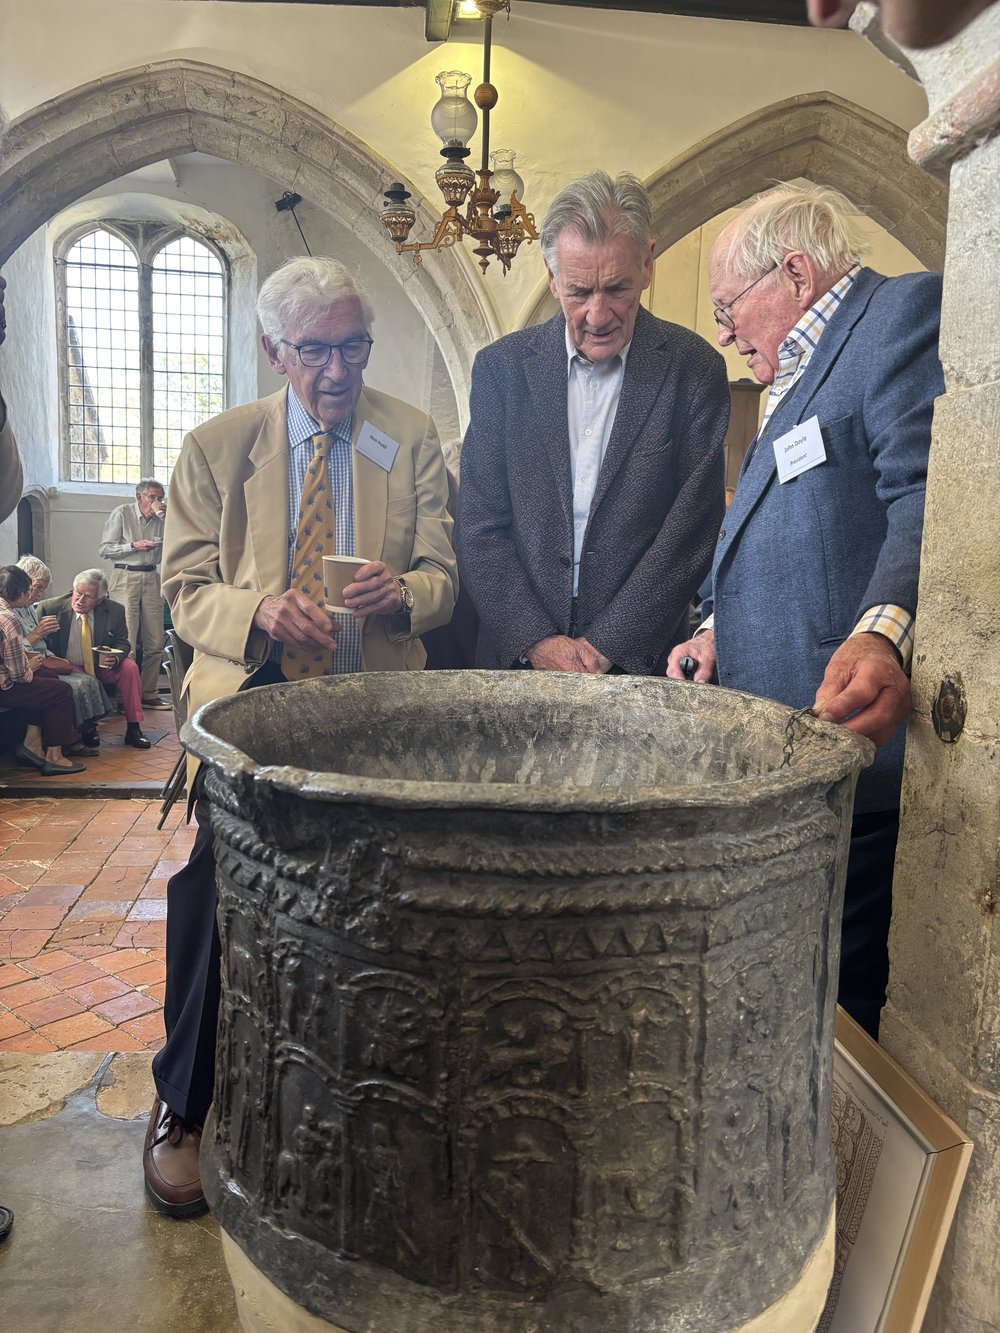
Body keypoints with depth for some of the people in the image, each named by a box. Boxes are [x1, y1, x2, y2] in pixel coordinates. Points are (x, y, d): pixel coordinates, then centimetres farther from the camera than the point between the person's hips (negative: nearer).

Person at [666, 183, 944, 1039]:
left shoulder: (904, 311, -5)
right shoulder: (803, 378, 27)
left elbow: (925, 499, -23)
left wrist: (885, 633, -38)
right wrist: (723, 632, 18)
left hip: (848, 766, -10)